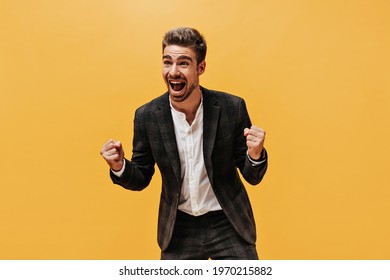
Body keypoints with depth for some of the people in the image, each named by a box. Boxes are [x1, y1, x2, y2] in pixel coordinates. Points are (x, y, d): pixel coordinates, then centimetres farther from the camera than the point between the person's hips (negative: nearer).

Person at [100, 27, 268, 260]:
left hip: (228, 224, -1)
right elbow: (141, 179, 1)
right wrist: (120, 167, -20)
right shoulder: (147, 116, -10)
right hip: (178, 229, 1)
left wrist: (255, 155, -27)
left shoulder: (232, 107, -13)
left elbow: (252, 177, -5)